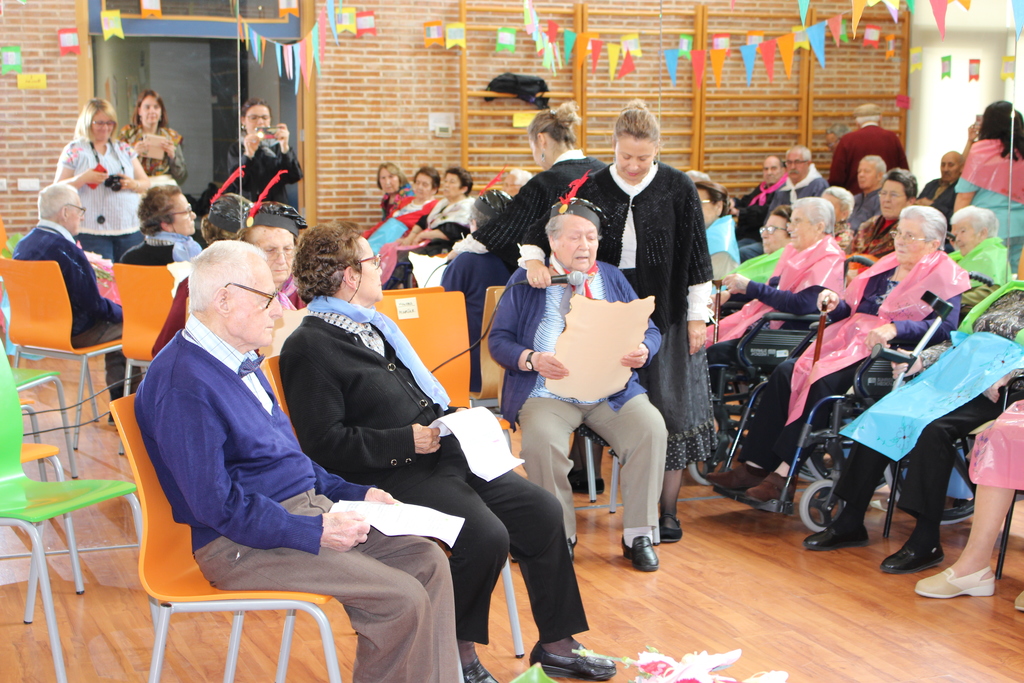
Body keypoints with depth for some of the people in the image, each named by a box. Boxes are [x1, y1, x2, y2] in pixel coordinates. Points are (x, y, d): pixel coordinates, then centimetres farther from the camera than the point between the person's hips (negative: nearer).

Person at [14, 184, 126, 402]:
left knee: (114, 322, 24)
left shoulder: (22, 244, 3)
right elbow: (94, 306, -21)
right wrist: (122, 311, 0)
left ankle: (118, 401, 26)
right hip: (73, 335, -9)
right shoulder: (66, 250, -24)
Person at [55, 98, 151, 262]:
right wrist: (83, 178, -15)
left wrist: (132, 184, -6)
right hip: (92, 232, -4)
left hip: (130, 230, 4)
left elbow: (146, 183, 16)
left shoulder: (124, 149, 15)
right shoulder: (74, 151, 3)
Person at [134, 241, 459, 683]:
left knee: (428, 562, -3)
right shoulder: (182, 384, -18)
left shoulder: (240, 361, 14)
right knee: (401, 599, -20)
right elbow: (216, 505, -23)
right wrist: (315, 533, -22)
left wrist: (353, 494, 11)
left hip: (308, 509, 10)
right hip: (244, 544, -10)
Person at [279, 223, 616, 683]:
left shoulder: (371, 325, 19)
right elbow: (325, 443, -18)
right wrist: (406, 440, -18)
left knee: (542, 511, -2)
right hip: (392, 477, -9)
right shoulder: (309, 347, -11)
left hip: (440, 452, 10)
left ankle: (555, 645, 8)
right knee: (486, 536, -27)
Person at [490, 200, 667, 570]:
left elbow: (650, 332, 14)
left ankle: (638, 535, -12)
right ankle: (560, 537, -13)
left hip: (613, 392, 3)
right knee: (541, 440, -33)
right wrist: (531, 359, -18)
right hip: (548, 393, -2)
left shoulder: (613, 279, 18)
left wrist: (643, 351, -10)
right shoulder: (526, 282, 9)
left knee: (651, 428, -25)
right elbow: (499, 340, 2)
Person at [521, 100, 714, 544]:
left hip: (665, 313, -1)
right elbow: (544, 227, -2)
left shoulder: (678, 188, -2)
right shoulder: (593, 188, 0)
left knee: (669, 408, 0)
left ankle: (667, 512, 9)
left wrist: (697, 316, -1)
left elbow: (696, 256, 0)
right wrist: (533, 258, -24)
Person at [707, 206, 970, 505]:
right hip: (848, 340, 8)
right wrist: (836, 303, 2)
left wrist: (894, 328, -27)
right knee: (786, 372, -15)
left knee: (822, 381, -31)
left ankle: (785, 474, -28)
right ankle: (755, 466, -18)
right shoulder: (887, 265, 23)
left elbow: (945, 326, -16)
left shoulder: (943, 275, -1)